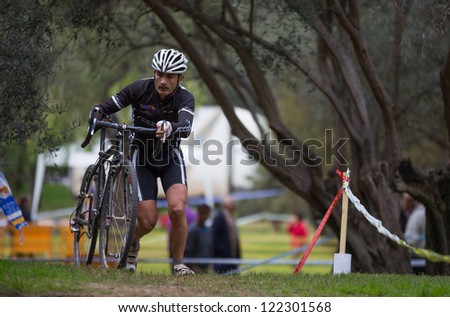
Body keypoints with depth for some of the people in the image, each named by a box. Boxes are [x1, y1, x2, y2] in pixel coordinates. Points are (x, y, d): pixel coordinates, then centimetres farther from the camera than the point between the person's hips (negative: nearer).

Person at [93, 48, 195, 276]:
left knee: (177, 209, -24)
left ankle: (178, 264, -3)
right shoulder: (140, 89, -18)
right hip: (142, 156, 0)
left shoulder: (185, 99, -19)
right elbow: (105, 108, -16)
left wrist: (169, 128, -60)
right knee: (147, 222, -9)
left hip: (170, 158, 0)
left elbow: (186, 127, -39)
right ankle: (132, 243, 28)